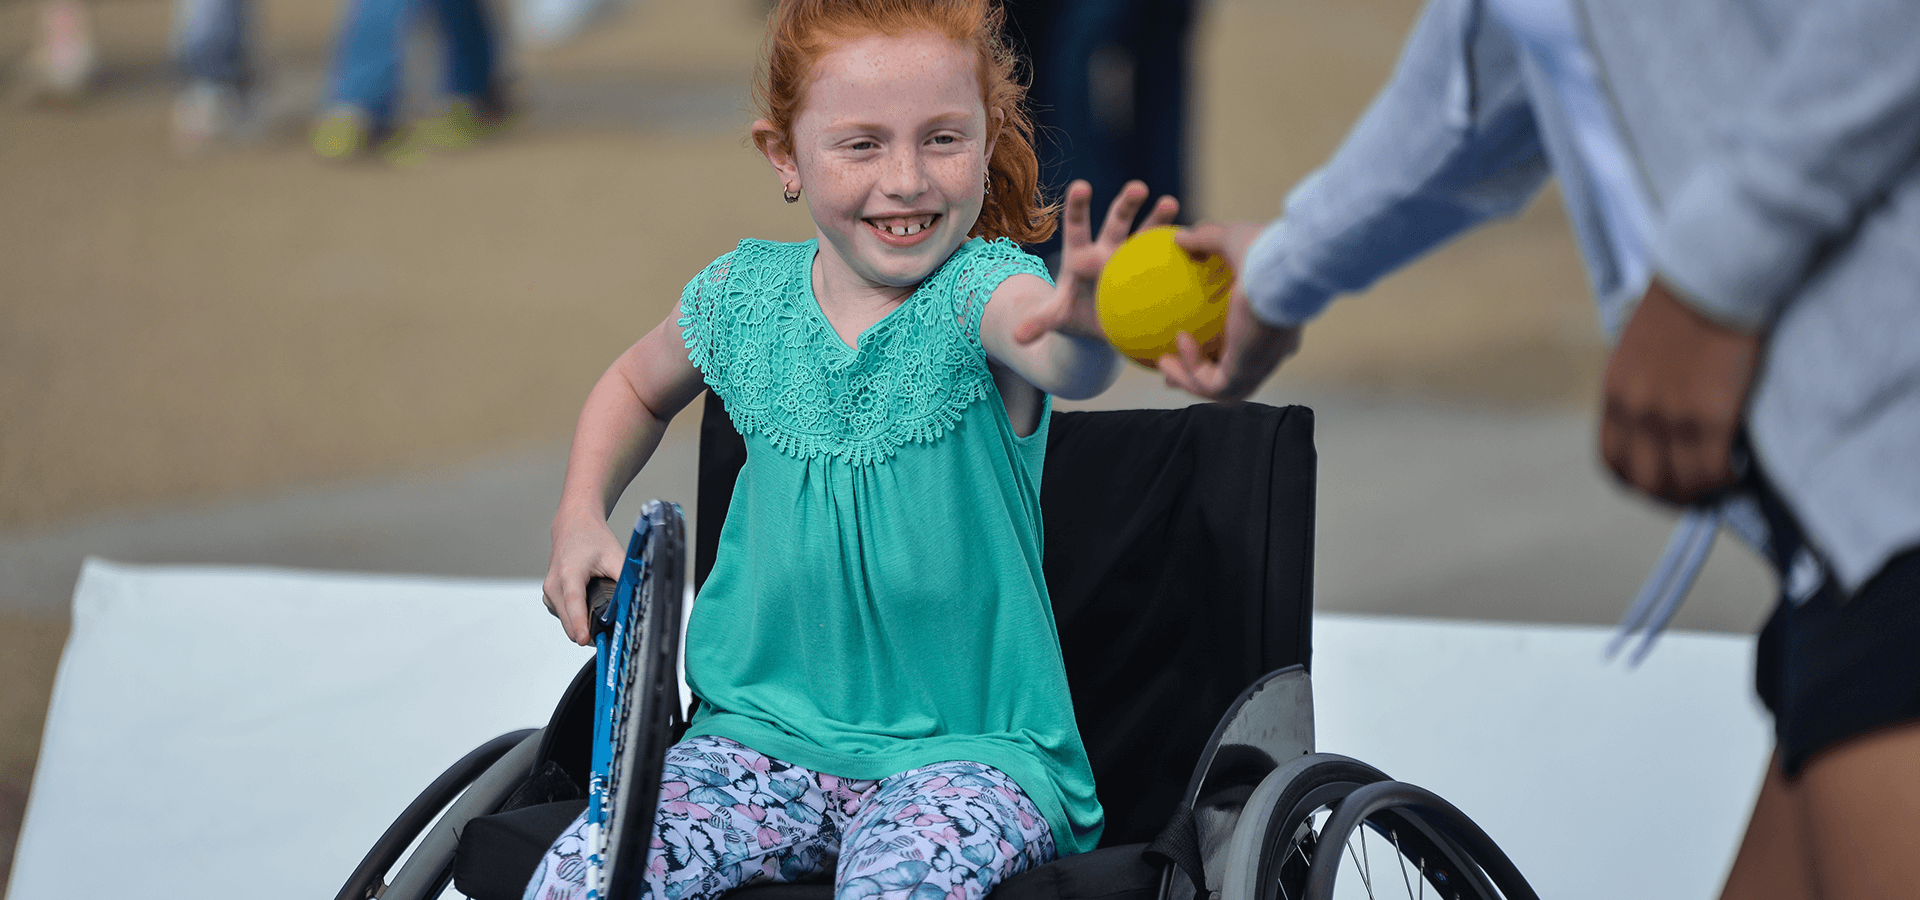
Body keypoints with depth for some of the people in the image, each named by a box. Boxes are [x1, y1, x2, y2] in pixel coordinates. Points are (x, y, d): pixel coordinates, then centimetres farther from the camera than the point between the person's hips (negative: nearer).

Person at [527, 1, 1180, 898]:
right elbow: (638, 386, 27)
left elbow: (1065, 362, -39)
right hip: (771, 725, 4)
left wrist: (1084, 325, -63)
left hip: (971, 741, -4)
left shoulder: (982, 292, -12)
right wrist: (581, 518, 10)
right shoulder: (744, 300, 2)